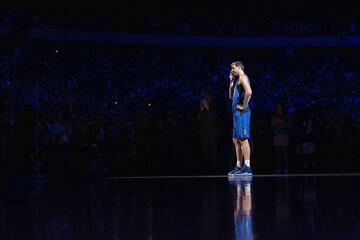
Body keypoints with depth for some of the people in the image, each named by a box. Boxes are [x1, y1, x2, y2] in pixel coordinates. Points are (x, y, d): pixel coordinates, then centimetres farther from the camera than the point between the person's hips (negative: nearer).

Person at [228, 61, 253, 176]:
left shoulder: (242, 77, -8)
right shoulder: (237, 80, 22)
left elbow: (249, 92, -24)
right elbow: (231, 96, 25)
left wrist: (244, 106, -18)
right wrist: (231, 82, 18)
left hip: (241, 113, -10)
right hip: (236, 112, 10)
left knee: (243, 139, -13)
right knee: (236, 140, 11)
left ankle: (247, 167, -15)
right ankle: (238, 167, 13)